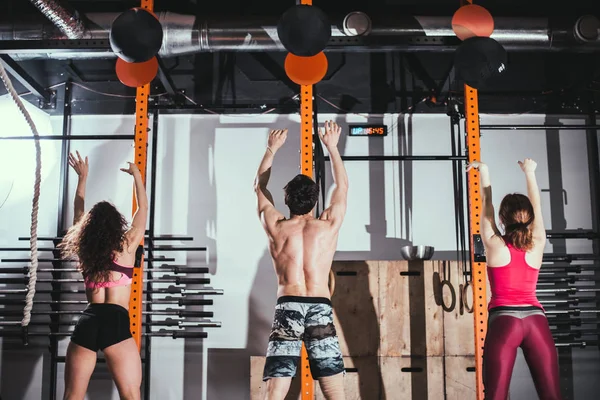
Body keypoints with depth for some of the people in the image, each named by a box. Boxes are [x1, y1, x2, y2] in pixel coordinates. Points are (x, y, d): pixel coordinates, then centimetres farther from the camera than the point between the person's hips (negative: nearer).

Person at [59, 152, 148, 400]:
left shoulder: (84, 249, 11)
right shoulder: (126, 246, 2)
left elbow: (79, 213, 26)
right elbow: (143, 208, 13)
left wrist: (82, 177, 34)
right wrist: (136, 174, 24)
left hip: (87, 322, 4)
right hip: (116, 322, -4)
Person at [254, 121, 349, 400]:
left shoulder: (276, 227, 9)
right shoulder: (328, 226, 8)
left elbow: (260, 186, 26)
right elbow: (342, 186, 25)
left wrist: (272, 149, 36)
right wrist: (332, 146, 35)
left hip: (287, 307, 1)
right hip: (320, 309, 0)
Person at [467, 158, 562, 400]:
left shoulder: (495, 245, -2)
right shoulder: (537, 245, 4)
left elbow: (486, 207, 11)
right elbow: (536, 206, 18)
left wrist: (484, 174, 26)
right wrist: (529, 172, 31)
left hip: (504, 320, -2)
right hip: (535, 319, 3)